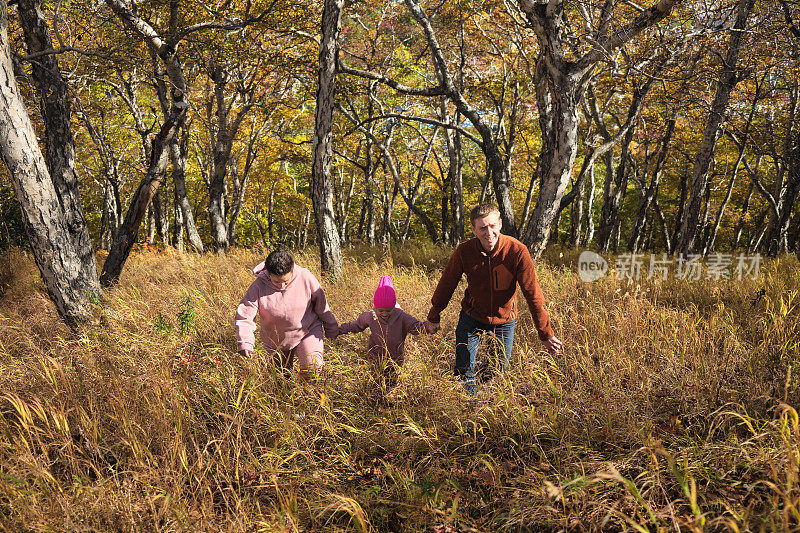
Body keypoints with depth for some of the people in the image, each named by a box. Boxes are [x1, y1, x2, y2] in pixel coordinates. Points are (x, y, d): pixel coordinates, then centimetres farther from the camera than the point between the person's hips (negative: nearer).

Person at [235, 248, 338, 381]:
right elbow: (244, 317, -17)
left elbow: (321, 304, -5)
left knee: (312, 368, -23)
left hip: (308, 331, -1)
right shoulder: (259, 286, -21)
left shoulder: (305, 277, -19)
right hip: (276, 341, 1)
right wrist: (245, 342, -32)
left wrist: (331, 328, 7)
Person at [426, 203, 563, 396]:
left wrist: (546, 334, -15)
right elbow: (446, 284, -3)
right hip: (471, 316, 1)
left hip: (504, 320, 0)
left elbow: (533, 294, -18)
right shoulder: (464, 251, -18)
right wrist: (434, 317, 6)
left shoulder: (517, 251, -23)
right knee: (464, 371, 1)